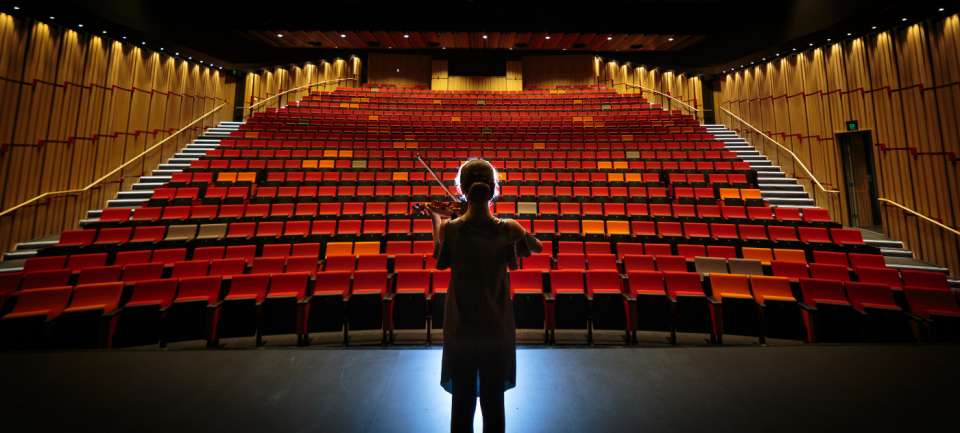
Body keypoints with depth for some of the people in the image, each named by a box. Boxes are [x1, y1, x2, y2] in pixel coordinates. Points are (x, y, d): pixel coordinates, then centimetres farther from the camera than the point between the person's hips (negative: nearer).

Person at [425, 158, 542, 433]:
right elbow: (537, 247, 5)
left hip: (460, 331, 0)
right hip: (497, 332, 0)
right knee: (494, 405, 19)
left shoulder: (451, 229, -16)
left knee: (462, 405, 19)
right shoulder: (508, 230, -15)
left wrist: (437, 219, 8)